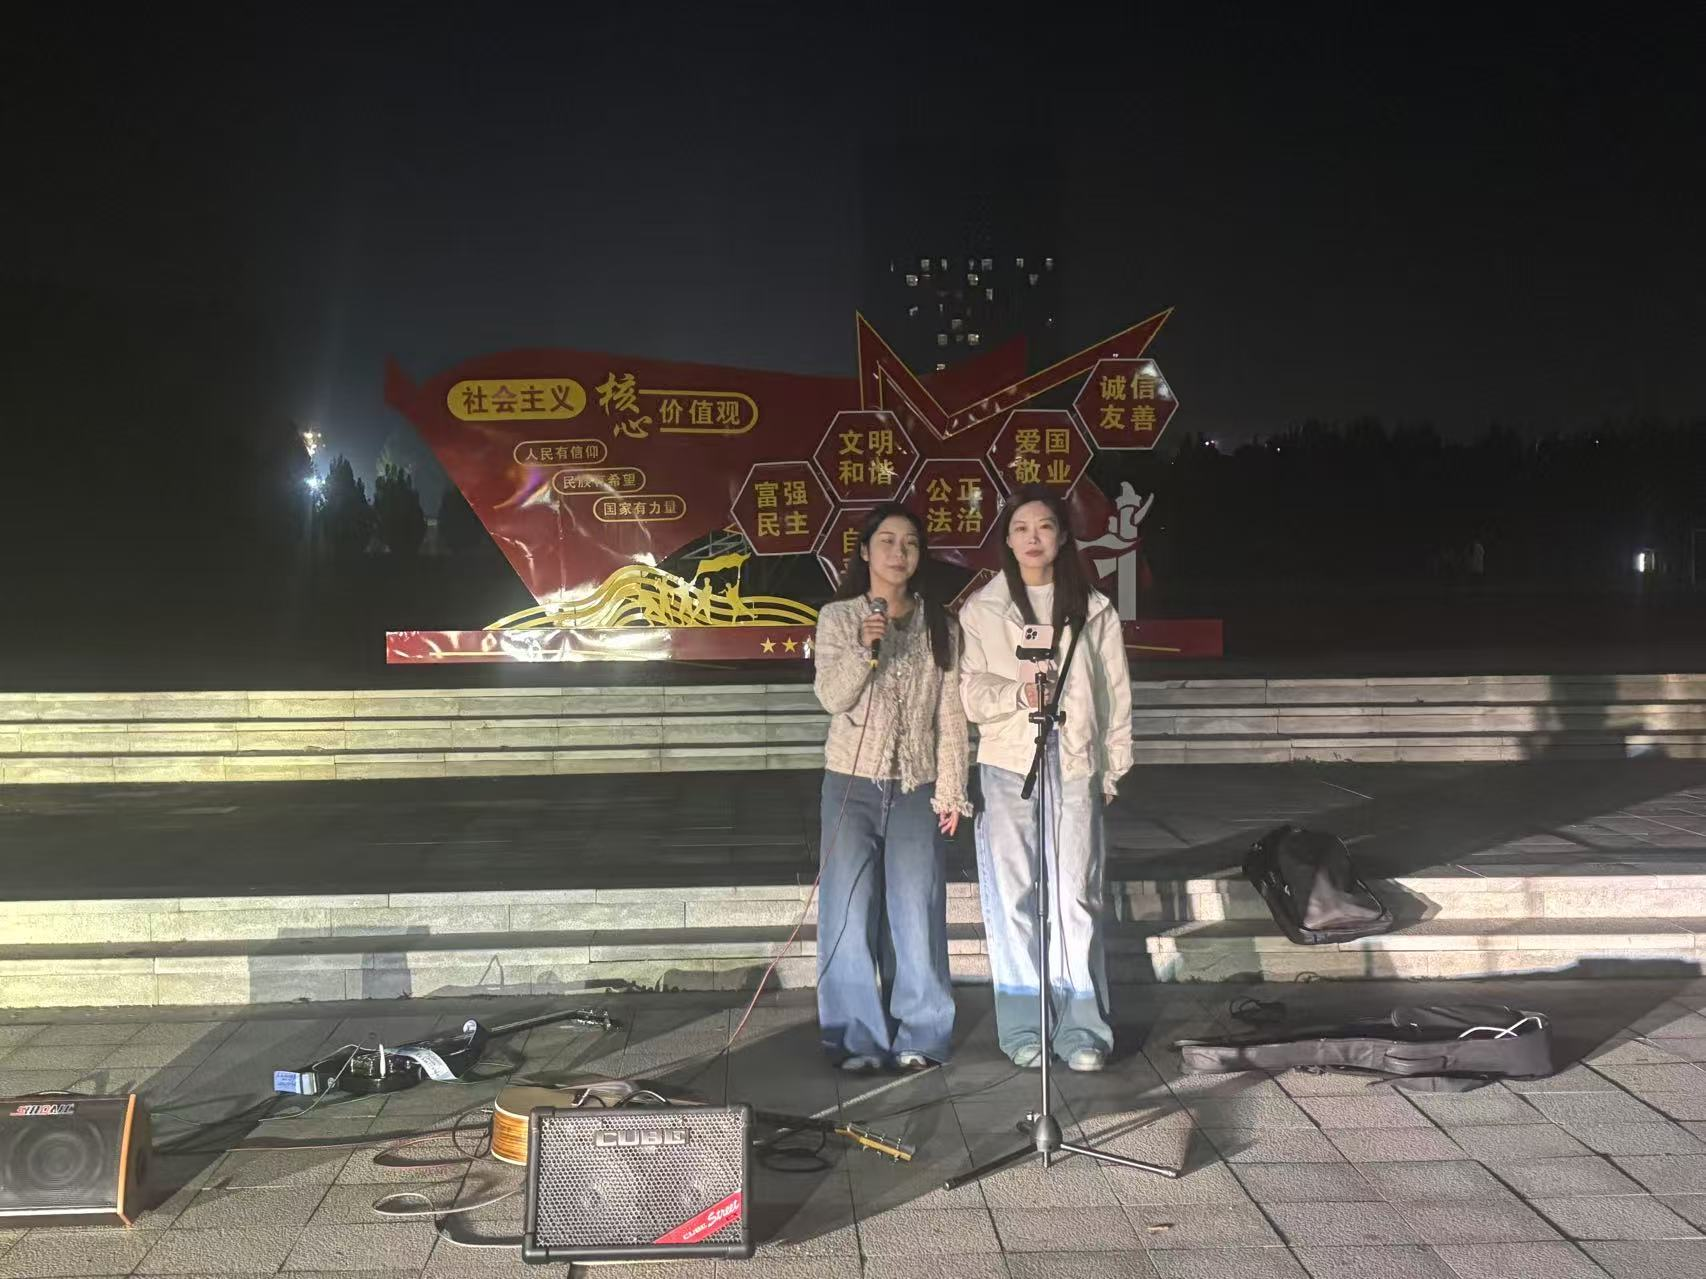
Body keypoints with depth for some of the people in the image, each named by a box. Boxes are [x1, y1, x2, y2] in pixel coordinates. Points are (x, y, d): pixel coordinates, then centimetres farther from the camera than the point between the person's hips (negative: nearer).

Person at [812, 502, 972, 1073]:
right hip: (852, 783, -1)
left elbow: (951, 713, 6)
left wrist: (951, 789, 0)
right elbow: (832, 696, -6)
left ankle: (918, 1037, 11)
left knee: (916, 915, 0)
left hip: (917, 787, 1)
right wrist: (864, 647, -21)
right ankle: (857, 1038, 8)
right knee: (850, 913, -1)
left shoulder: (939, 626, 8)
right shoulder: (838, 618, 4)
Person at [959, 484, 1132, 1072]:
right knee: (1014, 897, 1)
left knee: (1077, 896, -1)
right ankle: (1022, 1028, 11)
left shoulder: (1093, 610, 8)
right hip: (1008, 765, 0)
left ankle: (1082, 1028, 8)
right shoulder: (982, 611, 5)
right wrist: (1019, 693, -18)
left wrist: (1113, 769, 7)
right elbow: (971, 692, 1)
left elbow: (1116, 693, 10)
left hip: (1075, 766, 1)